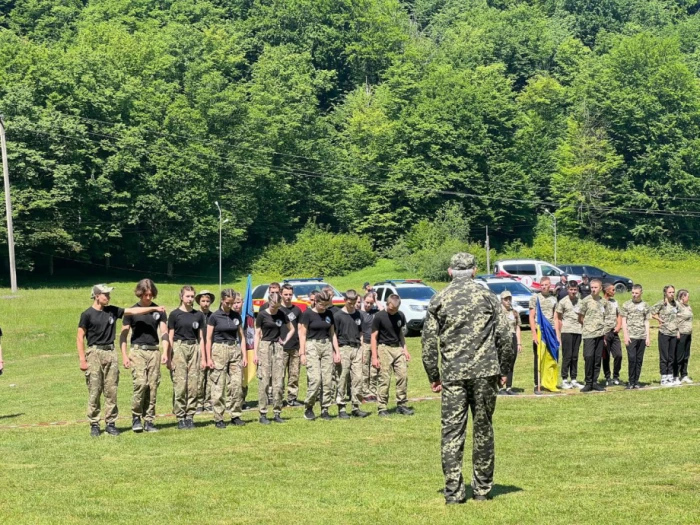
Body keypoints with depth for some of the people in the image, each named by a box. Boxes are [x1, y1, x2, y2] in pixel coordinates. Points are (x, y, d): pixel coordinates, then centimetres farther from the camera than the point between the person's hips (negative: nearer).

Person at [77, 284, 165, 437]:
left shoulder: (112, 311, 10)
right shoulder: (87, 314, -3)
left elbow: (132, 311, 12)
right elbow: (80, 338, -4)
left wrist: (154, 308, 5)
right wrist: (82, 360, -11)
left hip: (110, 353, 5)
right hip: (94, 353, -5)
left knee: (111, 391, 4)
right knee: (94, 392, -2)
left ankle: (110, 423, 10)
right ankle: (94, 425, 4)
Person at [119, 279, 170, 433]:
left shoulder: (159, 311, 10)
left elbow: (164, 333, 6)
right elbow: (123, 335, 3)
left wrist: (165, 352, -8)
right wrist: (124, 355, -7)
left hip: (154, 351, 3)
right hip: (138, 351, -3)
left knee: (153, 386, 0)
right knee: (141, 383, -17)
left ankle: (149, 421, 6)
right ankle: (136, 417, -2)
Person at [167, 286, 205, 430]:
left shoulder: (198, 315, 11)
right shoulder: (175, 314, 2)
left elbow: (201, 337, 15)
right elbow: (170, 337, 2)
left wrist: (203, 358, 10)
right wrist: (169, 358, -4)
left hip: (194, 349, 3)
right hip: (179, 348, -3)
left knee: (193, 385, -1)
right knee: (180, 385, -7)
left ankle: (190, 416, 6)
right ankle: (180, 418, -2)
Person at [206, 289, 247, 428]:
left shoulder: (236, 316, 9)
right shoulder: (215, 316, -3)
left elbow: (241, 336, 14)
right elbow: (208, 339, -2)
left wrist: (244, 355, 7)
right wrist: (208, 358, -8)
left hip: (235, 349, 4)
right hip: (219, 350, -4)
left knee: (237, 385, -1)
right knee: (218, 387, -3)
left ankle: (236, 416, 8)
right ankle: (218, 419, 2)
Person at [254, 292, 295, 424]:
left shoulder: (281, 314, 7)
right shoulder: (262, 315, -3)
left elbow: (291, 329, 21)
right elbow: (257, 334, -1)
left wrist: (285, 341, 7)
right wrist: (255, 354, -5)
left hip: (278, 347, 4)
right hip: (265, 346, -4)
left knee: (279, 382, 2)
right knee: (264, 382, -6)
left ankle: (277, 413, 8)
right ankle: (263, 414, -4)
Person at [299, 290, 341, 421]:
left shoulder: (329, 314, 10)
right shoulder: (308, 314, -5)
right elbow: (302, 334, -4)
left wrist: (336, 351, 10)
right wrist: (302, 353, -9)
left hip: (327, 346, 5)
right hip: (312, 346, -5)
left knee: (327, 381, 1)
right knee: (315, 379, -13)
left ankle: (325, 410, 7)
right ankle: (308, 408, 2)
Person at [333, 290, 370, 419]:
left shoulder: (358, 315, 13)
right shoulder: (338, 315, -2)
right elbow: (334, 335, -3)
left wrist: (361, 350, 11)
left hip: (357, 349, 5)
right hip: (344, 349, -4)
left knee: (358, 378, 1)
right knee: (343, 379, -3)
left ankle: (356, 407, 7)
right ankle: (341, 409, 1)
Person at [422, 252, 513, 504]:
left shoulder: (439, 300, 4)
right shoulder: (487, 297, 3)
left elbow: (429, 341, 3)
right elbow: (504, 337, 1)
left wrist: (433, 377, 10)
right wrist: (504, 370, 10)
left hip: (452, 375, 0)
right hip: (485, 371, 0)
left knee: (452, 432, 0)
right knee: (483, 430, 9)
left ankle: (454, 492, -4)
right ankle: (482, 488, 13)